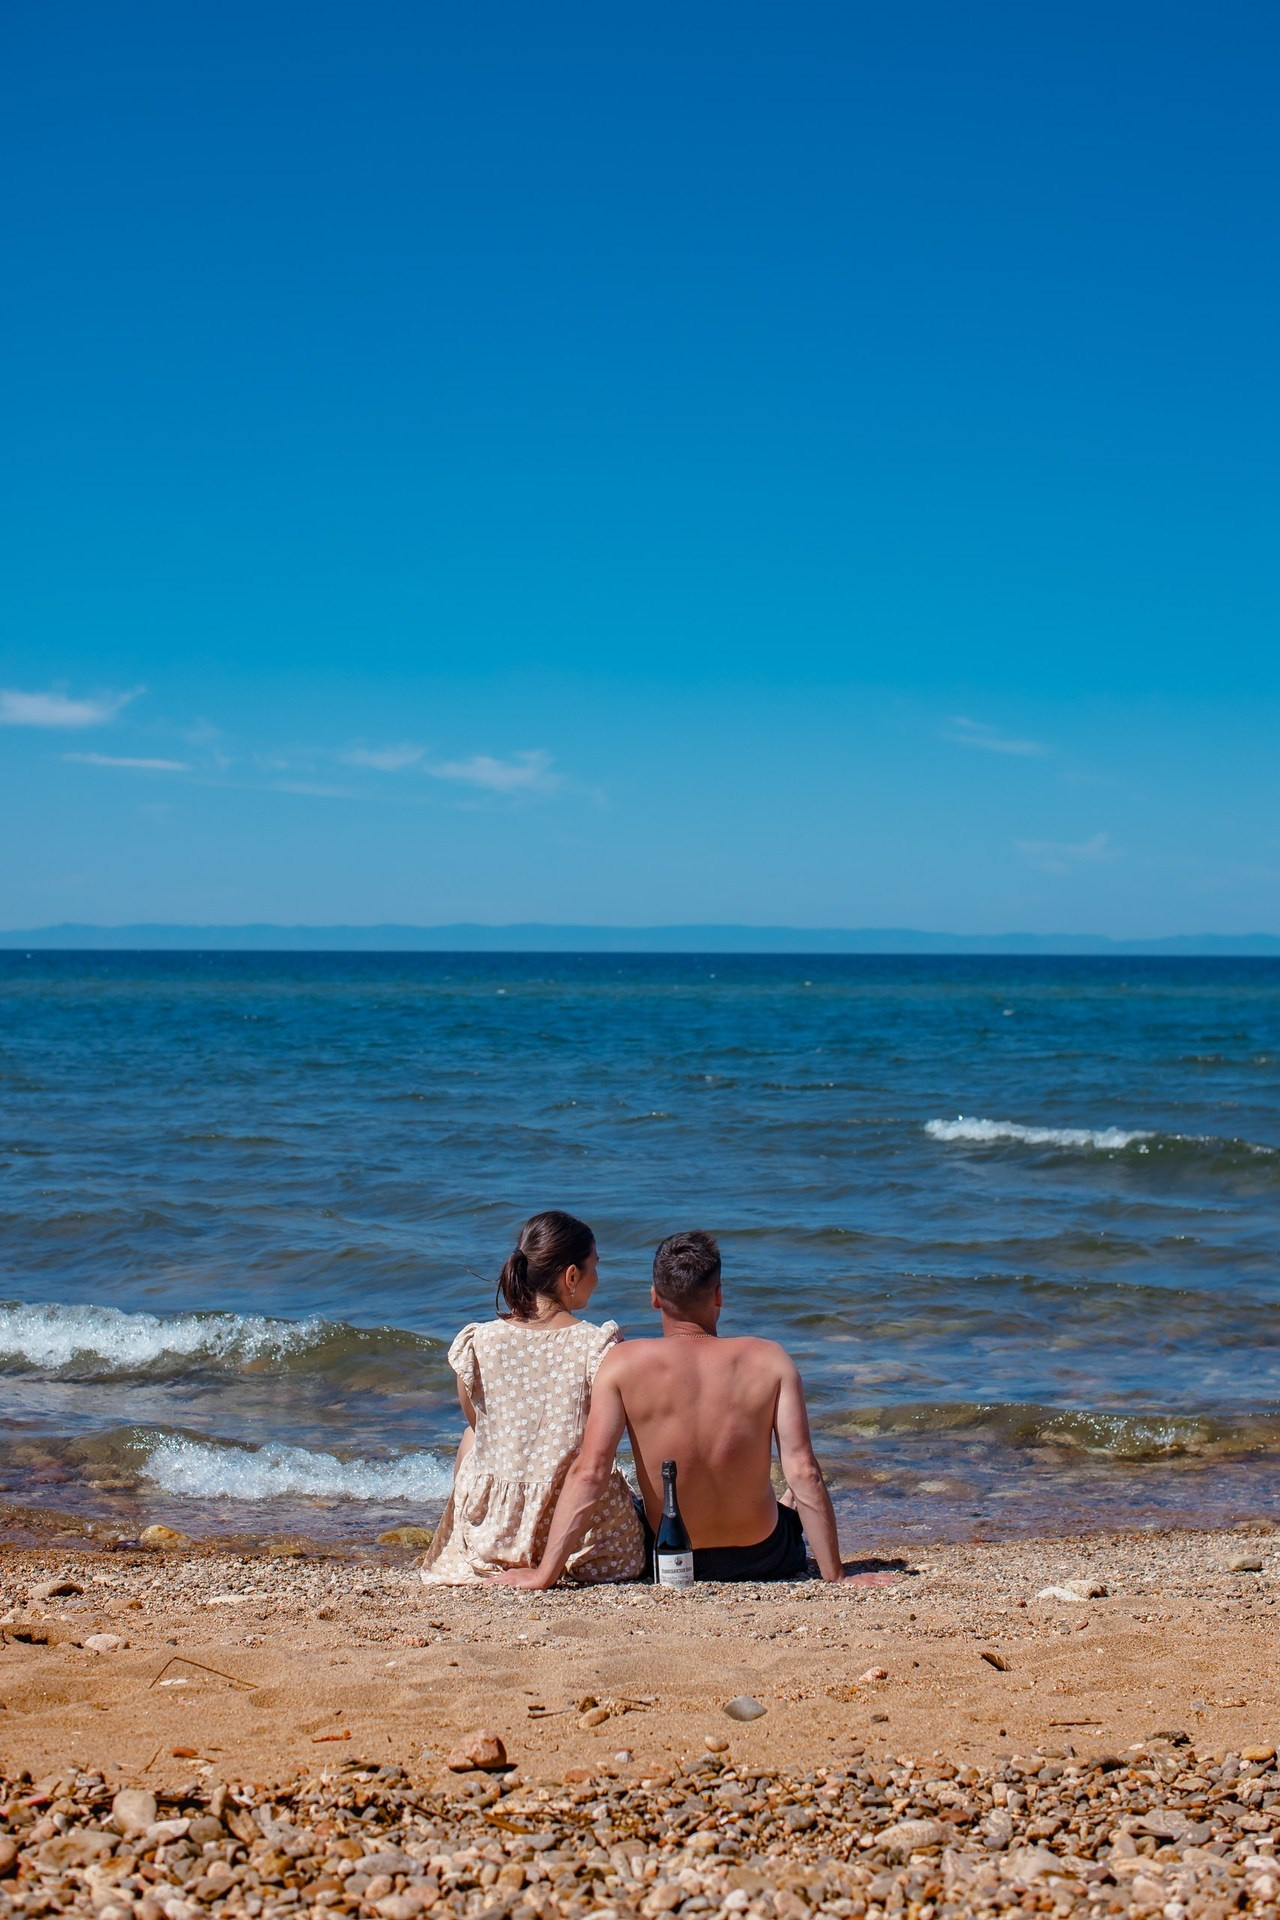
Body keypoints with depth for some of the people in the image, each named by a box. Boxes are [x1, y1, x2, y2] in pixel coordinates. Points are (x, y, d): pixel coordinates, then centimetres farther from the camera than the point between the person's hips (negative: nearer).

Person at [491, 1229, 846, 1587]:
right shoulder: (768, 1360, -15)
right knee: (798, 1497, 35)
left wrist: (545, 1574, -19)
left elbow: (589, 1472, -22)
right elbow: (803, 1473, -17)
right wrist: (835, 1576, -11)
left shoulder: (624, 1364, -16)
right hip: (763, 1558, 0)